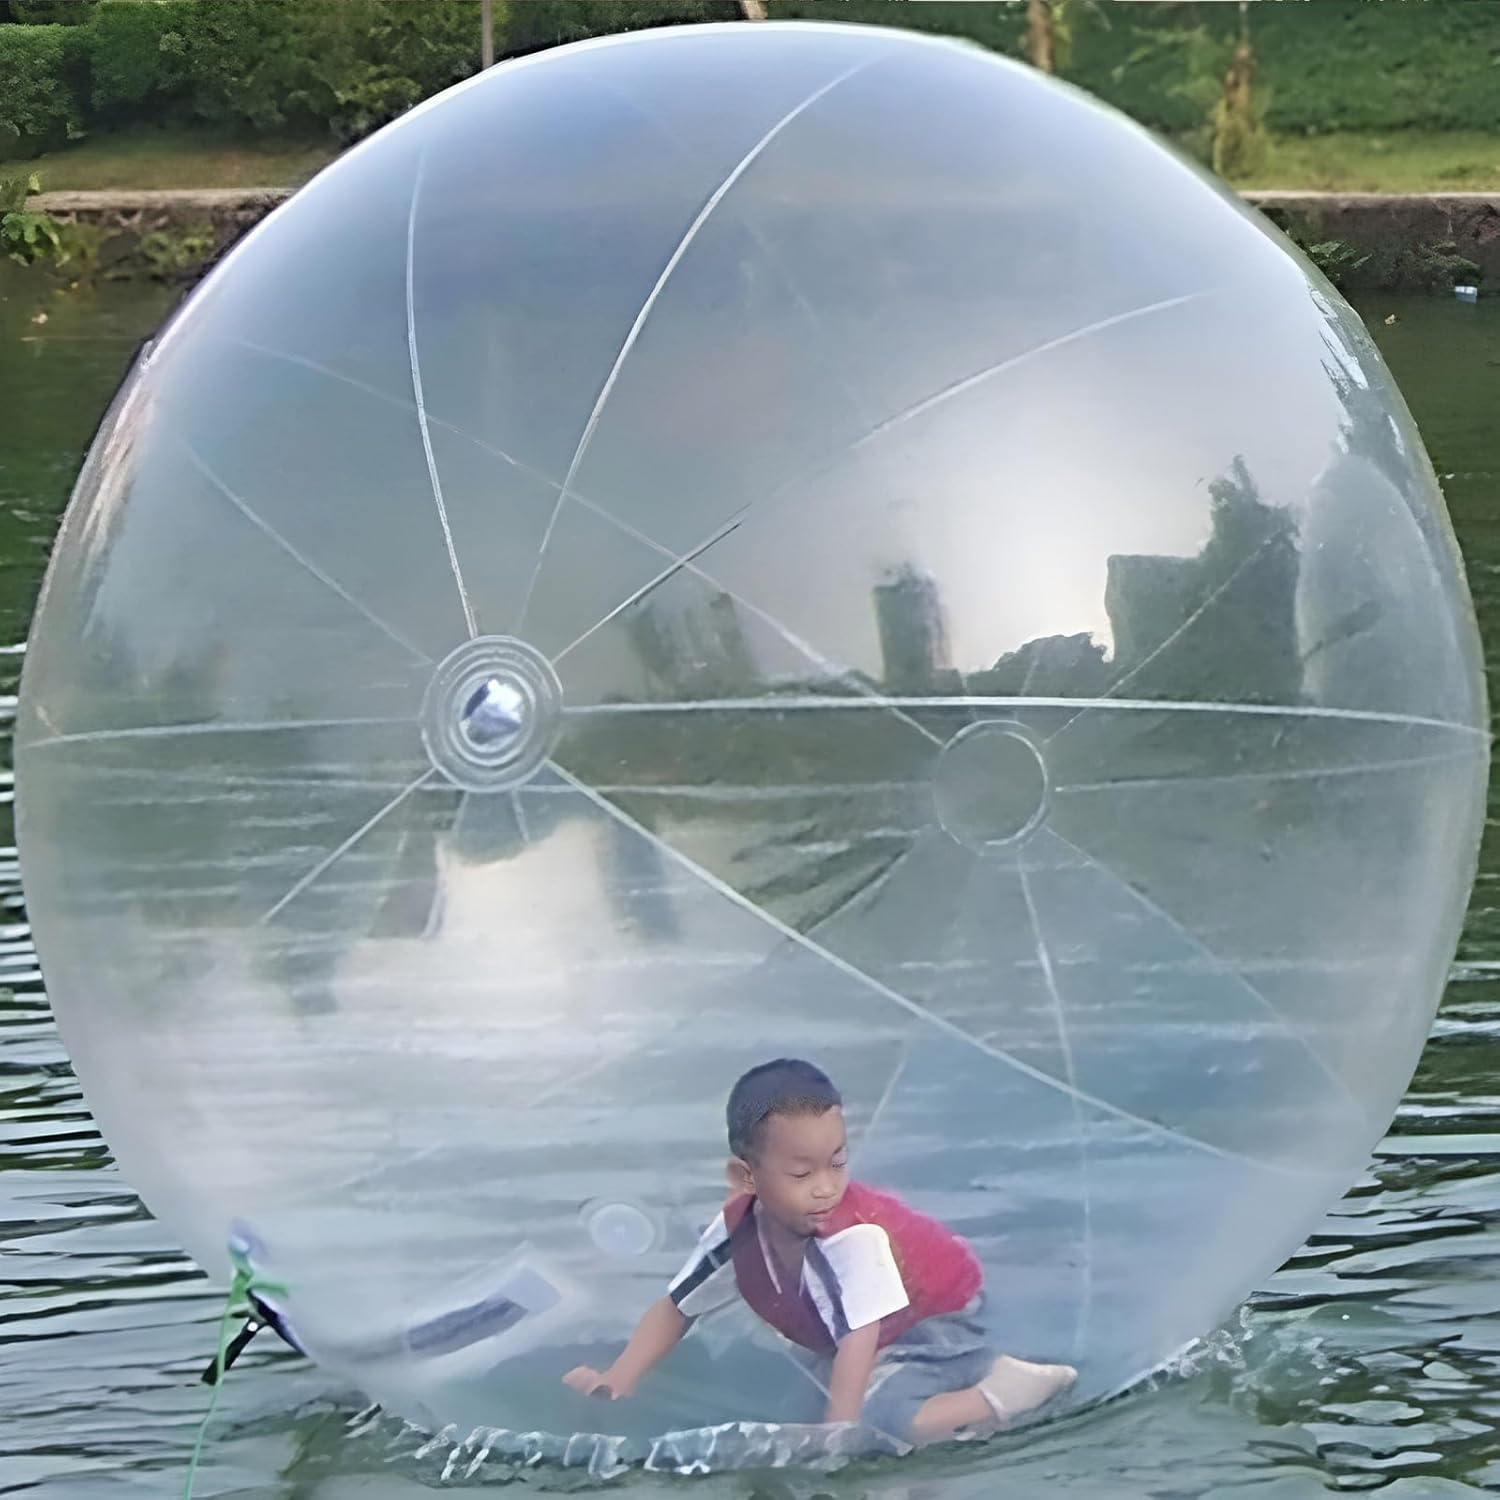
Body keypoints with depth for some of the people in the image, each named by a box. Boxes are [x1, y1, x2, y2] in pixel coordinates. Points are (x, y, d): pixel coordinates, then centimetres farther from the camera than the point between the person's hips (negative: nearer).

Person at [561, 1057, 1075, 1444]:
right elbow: (675, 1309, -6)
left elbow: (858, 1339, -42)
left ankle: (1004, 1393, -12)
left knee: (874, 1420, -28)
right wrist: (618, 1382, -17)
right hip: (876, 1338, 9)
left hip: (937, 1317, -9)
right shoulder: (737, 1232, -19)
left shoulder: (853, 1235, -39)